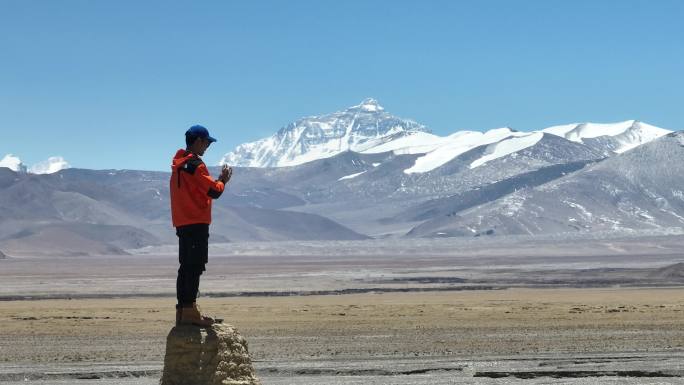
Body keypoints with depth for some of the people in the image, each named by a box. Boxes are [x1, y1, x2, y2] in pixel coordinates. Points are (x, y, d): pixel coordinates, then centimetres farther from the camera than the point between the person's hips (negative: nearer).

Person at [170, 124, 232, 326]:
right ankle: (189, 310, -14)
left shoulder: (178, 164, 16)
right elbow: (214, 191, -16)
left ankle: (182, 310, 12)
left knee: (186, 266, 11)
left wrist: (217, 180, 13)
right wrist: (223, 180, 3)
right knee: (195, 266, -10)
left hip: (182, 223, 10)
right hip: (197, 223, -10)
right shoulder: (195, 164, -14)